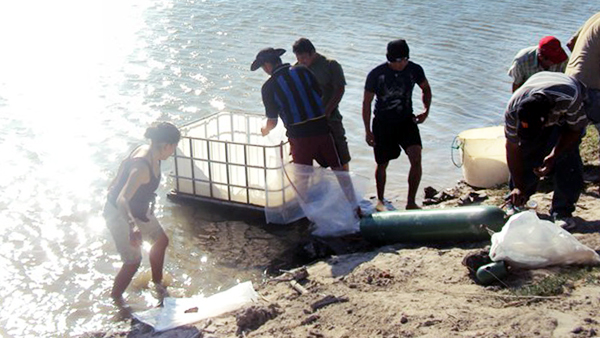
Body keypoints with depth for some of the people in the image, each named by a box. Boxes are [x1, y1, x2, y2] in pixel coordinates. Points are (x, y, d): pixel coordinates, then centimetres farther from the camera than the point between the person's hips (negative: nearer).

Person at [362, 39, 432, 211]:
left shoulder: (415, 70, -8)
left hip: (406, 120, 1)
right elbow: (366, 103, -6)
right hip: (383, 123, -1)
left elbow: (426, 89, 12)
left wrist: (426, 109, -4)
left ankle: (411, 202, -5)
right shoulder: (376, 74, -14)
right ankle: (380, 201, 32)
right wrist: (368, 131, -8)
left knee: (416, 158, -17)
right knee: (382, 164, 9)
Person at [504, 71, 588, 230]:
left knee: (567, 156, -21)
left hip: (567, 116, -2)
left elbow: (574, 130, -24)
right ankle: (517, 204, 11)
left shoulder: (570, 98, -44)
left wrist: (553, 156, -36)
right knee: (525, 154, -11)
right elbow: (512, 148, -23)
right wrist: (518, 187, -24)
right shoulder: (513, 109, -35)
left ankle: (562, 211, -10)